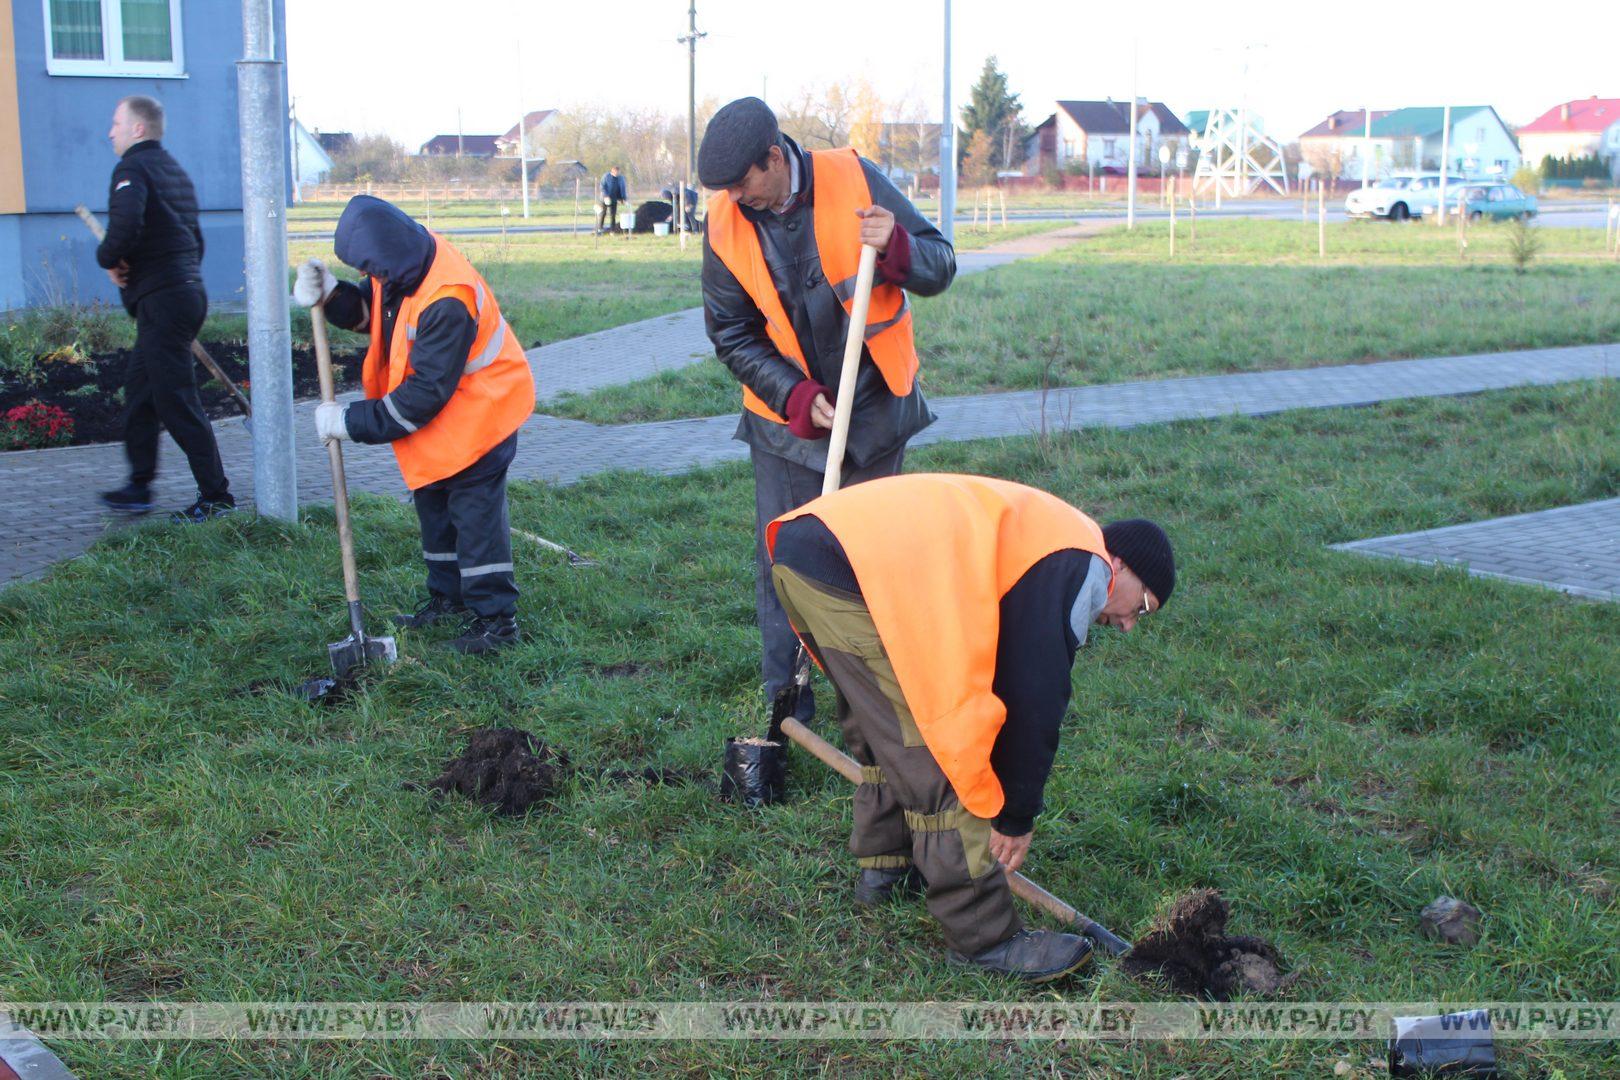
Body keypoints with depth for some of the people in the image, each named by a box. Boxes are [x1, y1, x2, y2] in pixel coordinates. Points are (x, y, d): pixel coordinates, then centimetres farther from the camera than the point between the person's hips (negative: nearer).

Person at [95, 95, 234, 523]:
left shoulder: (133, 168, -10)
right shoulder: (174, 169, 19)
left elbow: (126, 223, -28)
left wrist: (108, 258, -10)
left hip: (161, 297, -10)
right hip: (189, 289, 10)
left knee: (176, 400, -6)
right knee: (139, 388, 17)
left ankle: (217, 496, -4)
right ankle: (139, 486, 23)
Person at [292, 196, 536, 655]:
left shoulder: (447, 303, -34)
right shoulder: (404, 266, -7)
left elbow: (425, 393, -29)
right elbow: (369, 308, 12)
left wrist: (353, 422, -23)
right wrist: (331, 295, -10)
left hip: (479, 407, -10)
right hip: (439, 409, 10)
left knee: (474, 510, -7)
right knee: (432, 501, 17)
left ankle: (495, 617, 0)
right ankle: (448, 597, 31)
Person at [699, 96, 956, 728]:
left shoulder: (854, 181, -15)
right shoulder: (725, 221, -10)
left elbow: (941, 266, -10)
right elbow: (730, 333, -2)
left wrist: (897, 249, -32)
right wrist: (794, 397, -15)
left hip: (875, 408, -1)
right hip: (785, 415, 1)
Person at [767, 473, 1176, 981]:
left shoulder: (1030, 536, 31)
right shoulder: (1079, 567, 3)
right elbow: (1035, 704, 0)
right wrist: (1016, 817, 11)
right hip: (852, 570, -10)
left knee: (879, 727, 28)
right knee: (939, 754, -3)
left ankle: (884, 864, 42)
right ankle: (984, 936, 5)